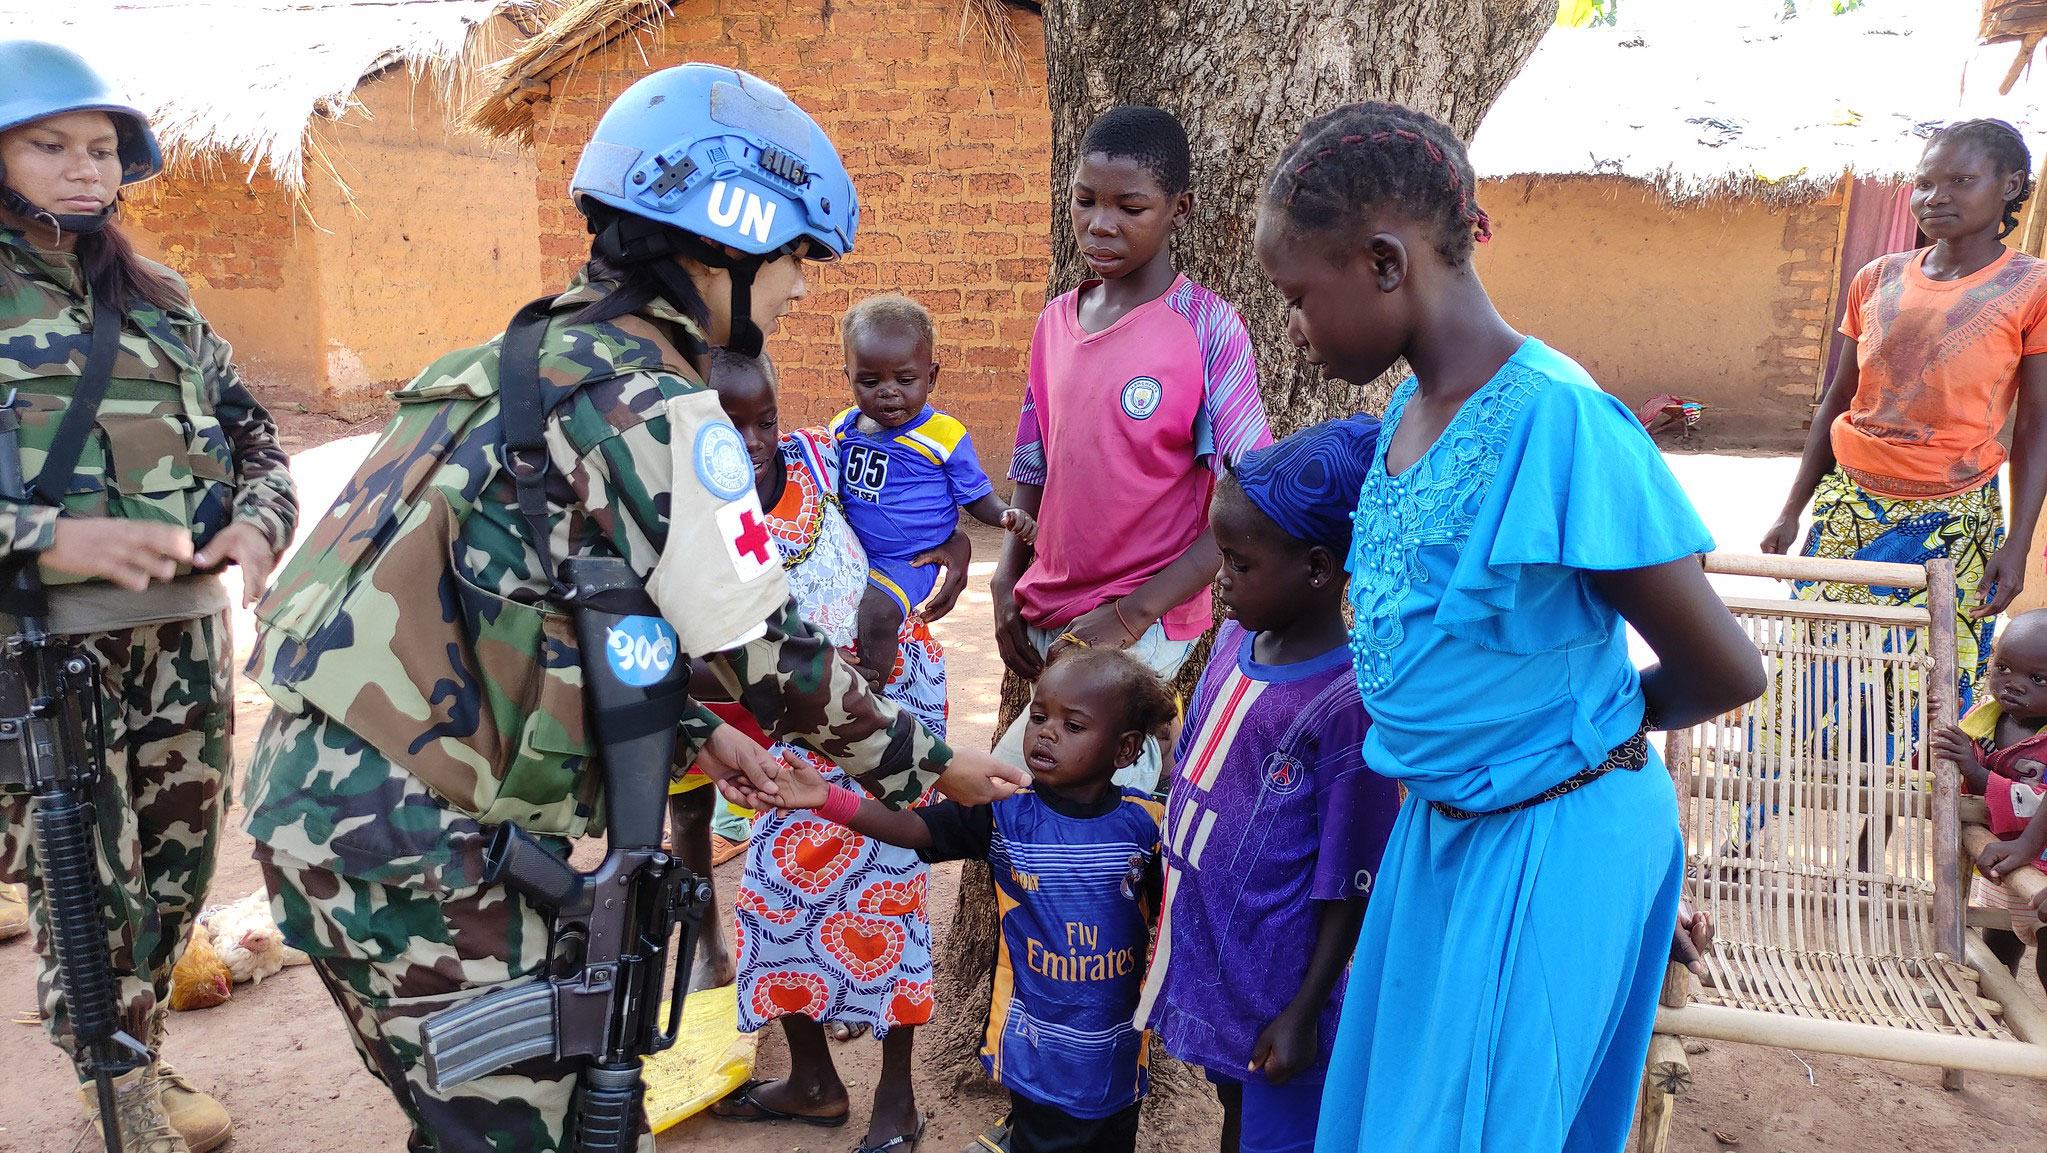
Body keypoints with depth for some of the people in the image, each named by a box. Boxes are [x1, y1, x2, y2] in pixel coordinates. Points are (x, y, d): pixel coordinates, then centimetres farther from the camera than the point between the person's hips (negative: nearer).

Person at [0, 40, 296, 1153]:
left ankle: (145, 1059, 33)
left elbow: (250, 433, 16)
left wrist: (255, 524, -4)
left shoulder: (156, 299, 13)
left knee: (176, 862, 12)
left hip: (186, 631, 5)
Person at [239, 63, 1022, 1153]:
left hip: (311, 783, 9)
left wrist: (692, 733, 19)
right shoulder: (662, 410, -15)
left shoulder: (534, 355, 13)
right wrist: (932, 765, 2)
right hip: (404, 837, -9)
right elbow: (773, 656, -12)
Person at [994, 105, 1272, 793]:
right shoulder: (1056, 323, 7)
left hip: (1146, 626, -5)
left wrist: (1131, 613, -17)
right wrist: (1006, 582, 2)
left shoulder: (1207, 328, -11)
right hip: (1047, 616, 6)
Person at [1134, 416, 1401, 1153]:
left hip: (1275, 986, -7)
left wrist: (1304, 1013, -15)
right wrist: (1163, 867, 15)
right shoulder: (1237, 637, -4)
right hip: (1207, 954, 7)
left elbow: (1350, 885, -19)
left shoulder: (1346, 705, -25)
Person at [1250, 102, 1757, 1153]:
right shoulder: (1407, 412, 1)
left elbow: (1723, 672, -18)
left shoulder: (1558, 420, -25)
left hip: (1552, 844, -8)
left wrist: (1595, 725, 0)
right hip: (1438, 827, 8)